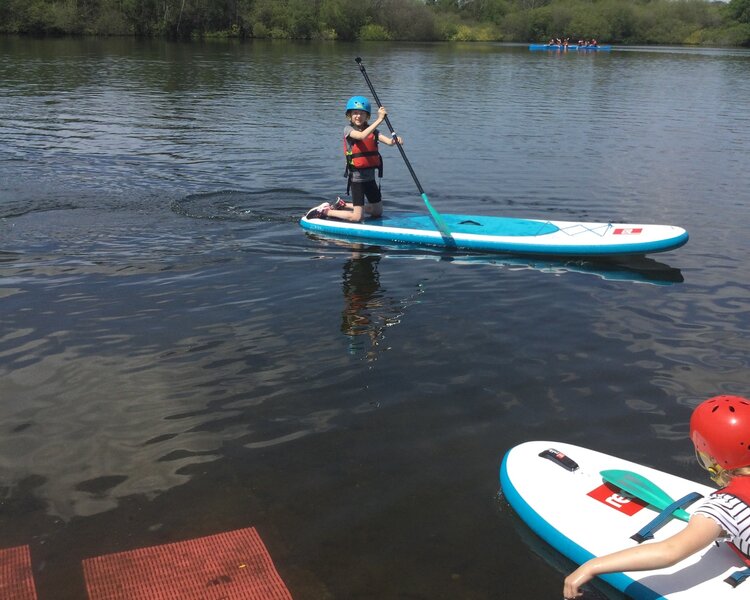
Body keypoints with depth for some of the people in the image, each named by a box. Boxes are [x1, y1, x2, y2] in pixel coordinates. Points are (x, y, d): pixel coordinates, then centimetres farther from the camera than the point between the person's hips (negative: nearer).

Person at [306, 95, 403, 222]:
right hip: (356, 177, -6)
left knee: (377, 212, 17)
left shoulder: (373, 130, 6)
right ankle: (324, 211, 8)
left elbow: (389, 141, -9)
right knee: (357, 217, -9)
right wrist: (379, 119, -37)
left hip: (370, 176, 6)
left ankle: (343, 205, 29)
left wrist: (395, 140, -32)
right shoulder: (348, 129, -10)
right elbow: (362, 136, -32)